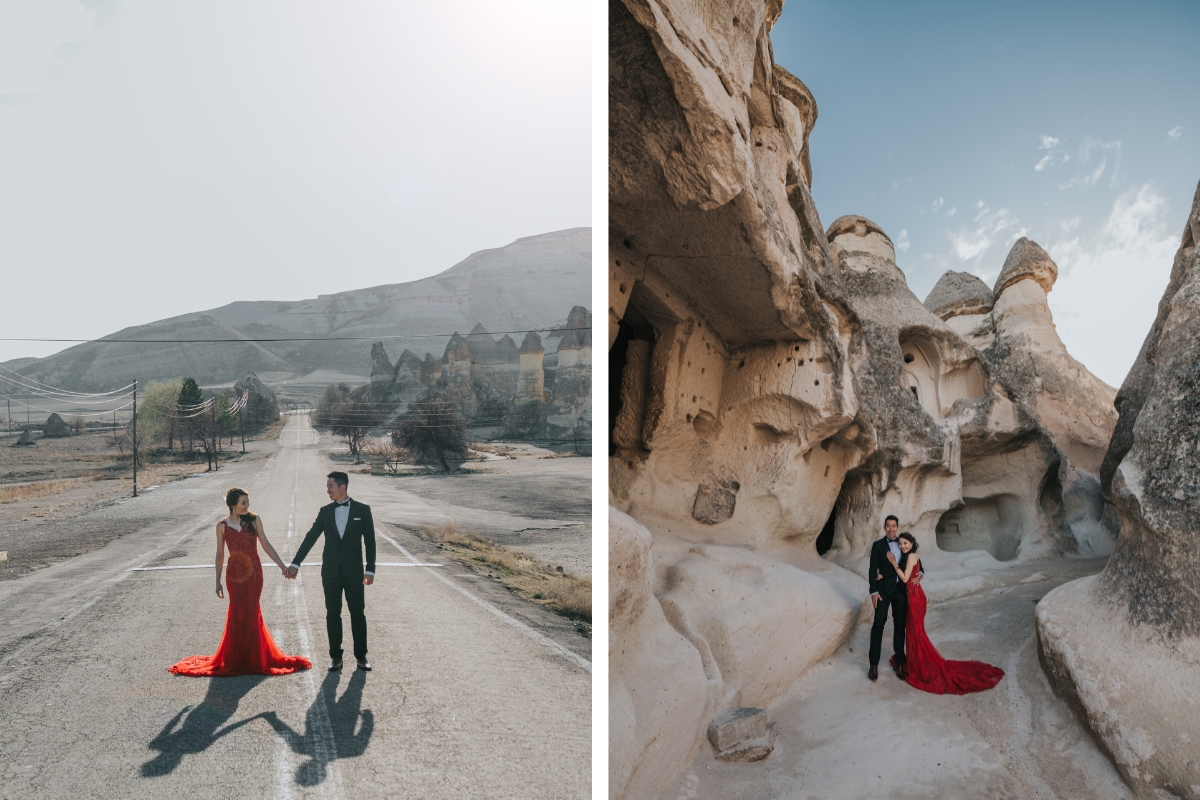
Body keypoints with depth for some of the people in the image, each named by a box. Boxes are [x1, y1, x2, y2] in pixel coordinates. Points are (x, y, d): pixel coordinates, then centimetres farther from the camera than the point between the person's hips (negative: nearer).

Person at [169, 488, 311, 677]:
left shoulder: (254, 520, 1)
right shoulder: (222, 526, 2)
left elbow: (266, 545, 2)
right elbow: (220, 555, 7)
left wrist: (281, 565, -3)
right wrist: (218, 581, 7)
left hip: (254, 572, 0)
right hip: (234, 574, 0)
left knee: (251, 611, 4)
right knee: (238, 612, 4)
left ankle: (252, 657, 18)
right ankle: (237, 659, 18)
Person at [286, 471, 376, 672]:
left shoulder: (362, 510, -3)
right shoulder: (325, 511, 5)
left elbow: (370, 541, -3)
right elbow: (310, 537, 6)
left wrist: (370, 569, -7)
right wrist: (295, 563, 2)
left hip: (354, 571, -2)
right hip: (331, 572, 2)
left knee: (358, 614, 4)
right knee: (333, 614, 6)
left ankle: (361, 655, 14)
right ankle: (335, 656, 16)